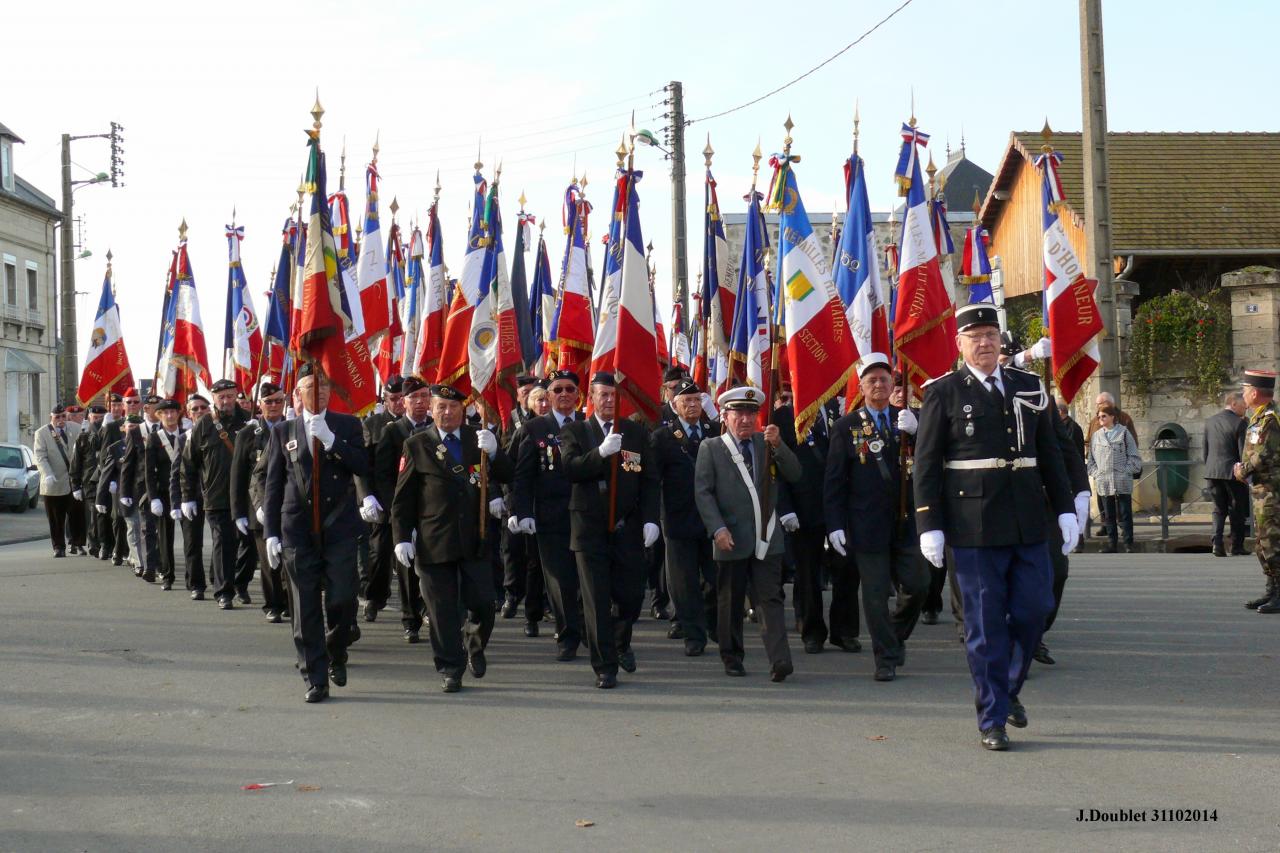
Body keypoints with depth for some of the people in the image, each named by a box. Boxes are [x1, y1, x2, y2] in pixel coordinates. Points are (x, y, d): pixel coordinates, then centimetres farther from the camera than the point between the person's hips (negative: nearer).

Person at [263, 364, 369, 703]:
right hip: (298, 529, 1)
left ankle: (336, 655, 23)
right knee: (305, 608, 1)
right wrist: (271, 532, 2)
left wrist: (330, 439, -17)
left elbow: (363, 466, -8)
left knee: (341, 599, -6)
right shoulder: (283, 430, 8)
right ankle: (315, 679, 9)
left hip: (340, 526, -1)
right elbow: (273, 485, 8)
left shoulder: (348, 426, 6)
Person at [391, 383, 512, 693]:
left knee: (483, 603, 1)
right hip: (433, 540, -1)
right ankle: (450, 669, 15)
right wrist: (401, 537, -4)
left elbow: (505, 476, 2)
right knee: (443, 609, 3)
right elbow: (403, 497, 2)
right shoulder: (416, 445, 2)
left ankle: (474, 644, 31)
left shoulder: (478, 438, 7)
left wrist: (493, 452, -17)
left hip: (474, 538, 2)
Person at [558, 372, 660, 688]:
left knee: (631, 595, 4)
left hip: (628, 528, 2)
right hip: (590, 528, -1)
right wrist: (601, 452, -26)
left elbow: (650, 480, 5)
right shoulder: (573, 431, 3)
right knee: (597, 601, -1)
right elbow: (570, 469, -13)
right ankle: (605, 668, 7)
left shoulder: (637, 433, 7)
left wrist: (650, 519, -5)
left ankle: (621, 642, 35)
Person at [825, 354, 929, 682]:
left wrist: (915, 433, -20)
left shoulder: (908, 419, 7)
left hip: (906, 520, 2)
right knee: (875, 595, 1)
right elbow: (833, 480, 0)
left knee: (917, 586, 3)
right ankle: (886, 659, 12)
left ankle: (897, 635, 30)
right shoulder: (846, 426, 0)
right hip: (868, 525, -2)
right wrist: (835, 525, -6)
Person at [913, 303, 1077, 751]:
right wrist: (929, 526, -8)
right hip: (974, 528, -4)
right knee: (986, 625, 1)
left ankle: (1008, 687, 30)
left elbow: (1050, 454, 15)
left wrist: (1065, 509, 9)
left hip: (1027, 525, 4)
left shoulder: (1030, 388, 11)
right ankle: (992, 720, 10)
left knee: (1034, 609, 5)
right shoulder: (943, 393, -1)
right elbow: (926, 463, -2)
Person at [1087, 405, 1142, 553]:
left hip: (1122, 482, -4)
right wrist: (1096, 473, 2)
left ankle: (1128, 544, 1)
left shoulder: (1124, 433, 0)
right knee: (1109, 515, 9)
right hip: (1103, 482, 4)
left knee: (1124, 514, -2)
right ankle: (1112, 543, 15)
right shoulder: (1096, 435, 10)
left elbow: (1134, 457, 0)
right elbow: (1091, 459, 15)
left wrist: (1126, 472, -9)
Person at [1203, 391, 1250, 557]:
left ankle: (1217, 543, -4)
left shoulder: (1210, 421, 7)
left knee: (1218, 509, 11)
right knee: (1237, 510, 8)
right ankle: (1237, 546, 12)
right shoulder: (1239, 423, -11)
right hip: (1232, 472, -5)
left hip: (1212, 471, 5)